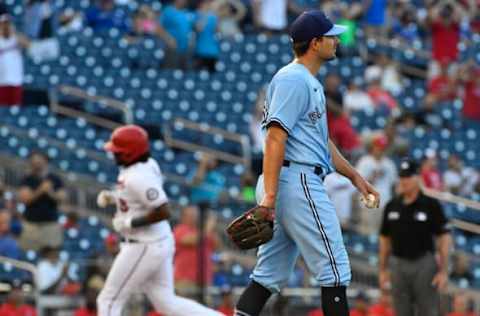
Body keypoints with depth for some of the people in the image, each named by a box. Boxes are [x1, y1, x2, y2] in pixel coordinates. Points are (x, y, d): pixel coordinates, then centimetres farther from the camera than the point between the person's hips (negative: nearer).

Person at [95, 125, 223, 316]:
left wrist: (130, 222, -20)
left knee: (109, 300, 0)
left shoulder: (138, 177, -24)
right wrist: (112, 196, 11)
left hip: (144, 247, -10)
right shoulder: (148, 165, 5)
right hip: (161, 243, 10)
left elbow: (164, 212, -28)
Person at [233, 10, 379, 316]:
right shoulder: (293, 79, -10)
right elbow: (275, 136, -19)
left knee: (272, 275, 8)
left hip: (299, 183, 11)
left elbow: (321, 140, 29)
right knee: (334, 268, -6)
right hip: (297, 180, -11)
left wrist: (355, 176, 26)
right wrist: (269, 196, -26)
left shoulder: (310, 82, 23)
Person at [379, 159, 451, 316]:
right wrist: (383, 269, 10)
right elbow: (385, 239, 14)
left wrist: (443, 271, -10)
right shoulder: (392, 206, 7)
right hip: (398, 266, 4)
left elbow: (444, 238, -5)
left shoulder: (431, 205, -5)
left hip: (424, 263, -4)